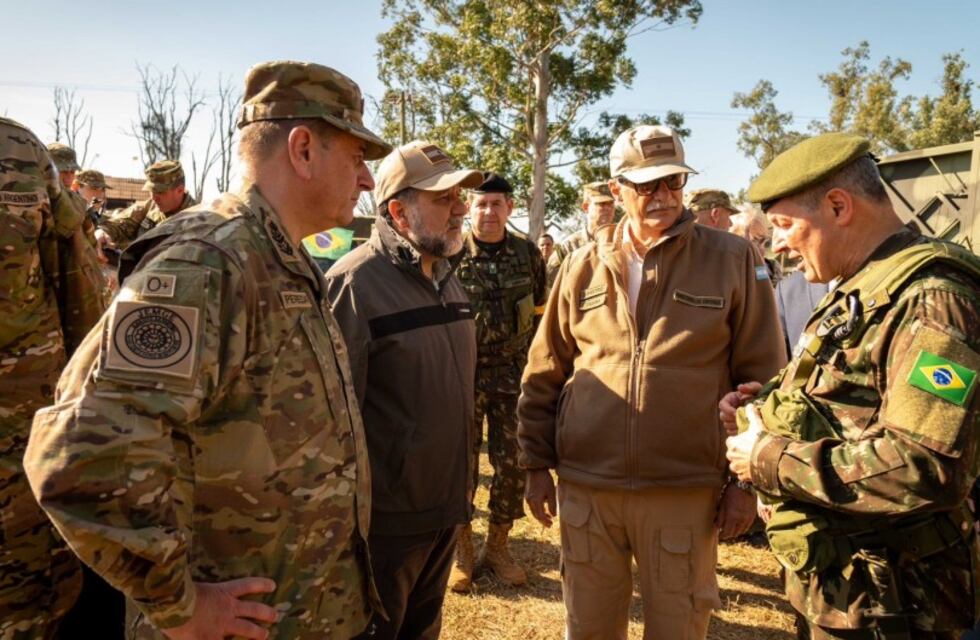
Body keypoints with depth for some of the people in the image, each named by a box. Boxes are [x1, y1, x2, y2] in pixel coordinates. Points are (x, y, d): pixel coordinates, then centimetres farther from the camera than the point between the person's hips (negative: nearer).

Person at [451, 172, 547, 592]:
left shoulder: (528, 253, 4)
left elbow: (539, 311, 12)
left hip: (513, 372, 2)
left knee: (512, 463, 6)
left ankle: (498, 546, 25)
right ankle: (462, 551, 22)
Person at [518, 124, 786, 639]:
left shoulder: (733, 260, -2)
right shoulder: (584, 266, 4)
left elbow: (761, 377, 0)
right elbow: (543, 375, 8)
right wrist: (536, 465, 7)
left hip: (686, 492, -2)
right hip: (585, 487, 2)